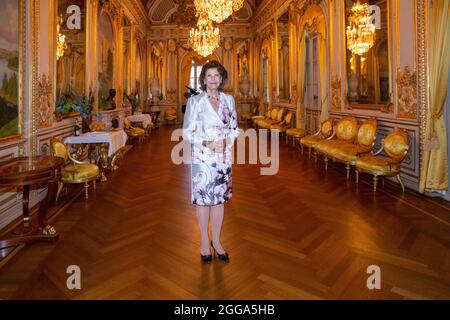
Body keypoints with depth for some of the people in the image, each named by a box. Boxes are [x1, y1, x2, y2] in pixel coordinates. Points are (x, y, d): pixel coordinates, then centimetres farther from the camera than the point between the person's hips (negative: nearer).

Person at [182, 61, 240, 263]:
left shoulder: (228, 100, 7)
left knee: (220, 197, 11)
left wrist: (228, 141, -6)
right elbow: (187, 132, -7)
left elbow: (234, 127, 13)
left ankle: (216, 241, 27)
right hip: (203, 157, -3)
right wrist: (209, 143, -17)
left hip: (224, 157, 4)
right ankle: (204, 243, 23)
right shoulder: (195, 101, -5)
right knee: (203, 199, 5)